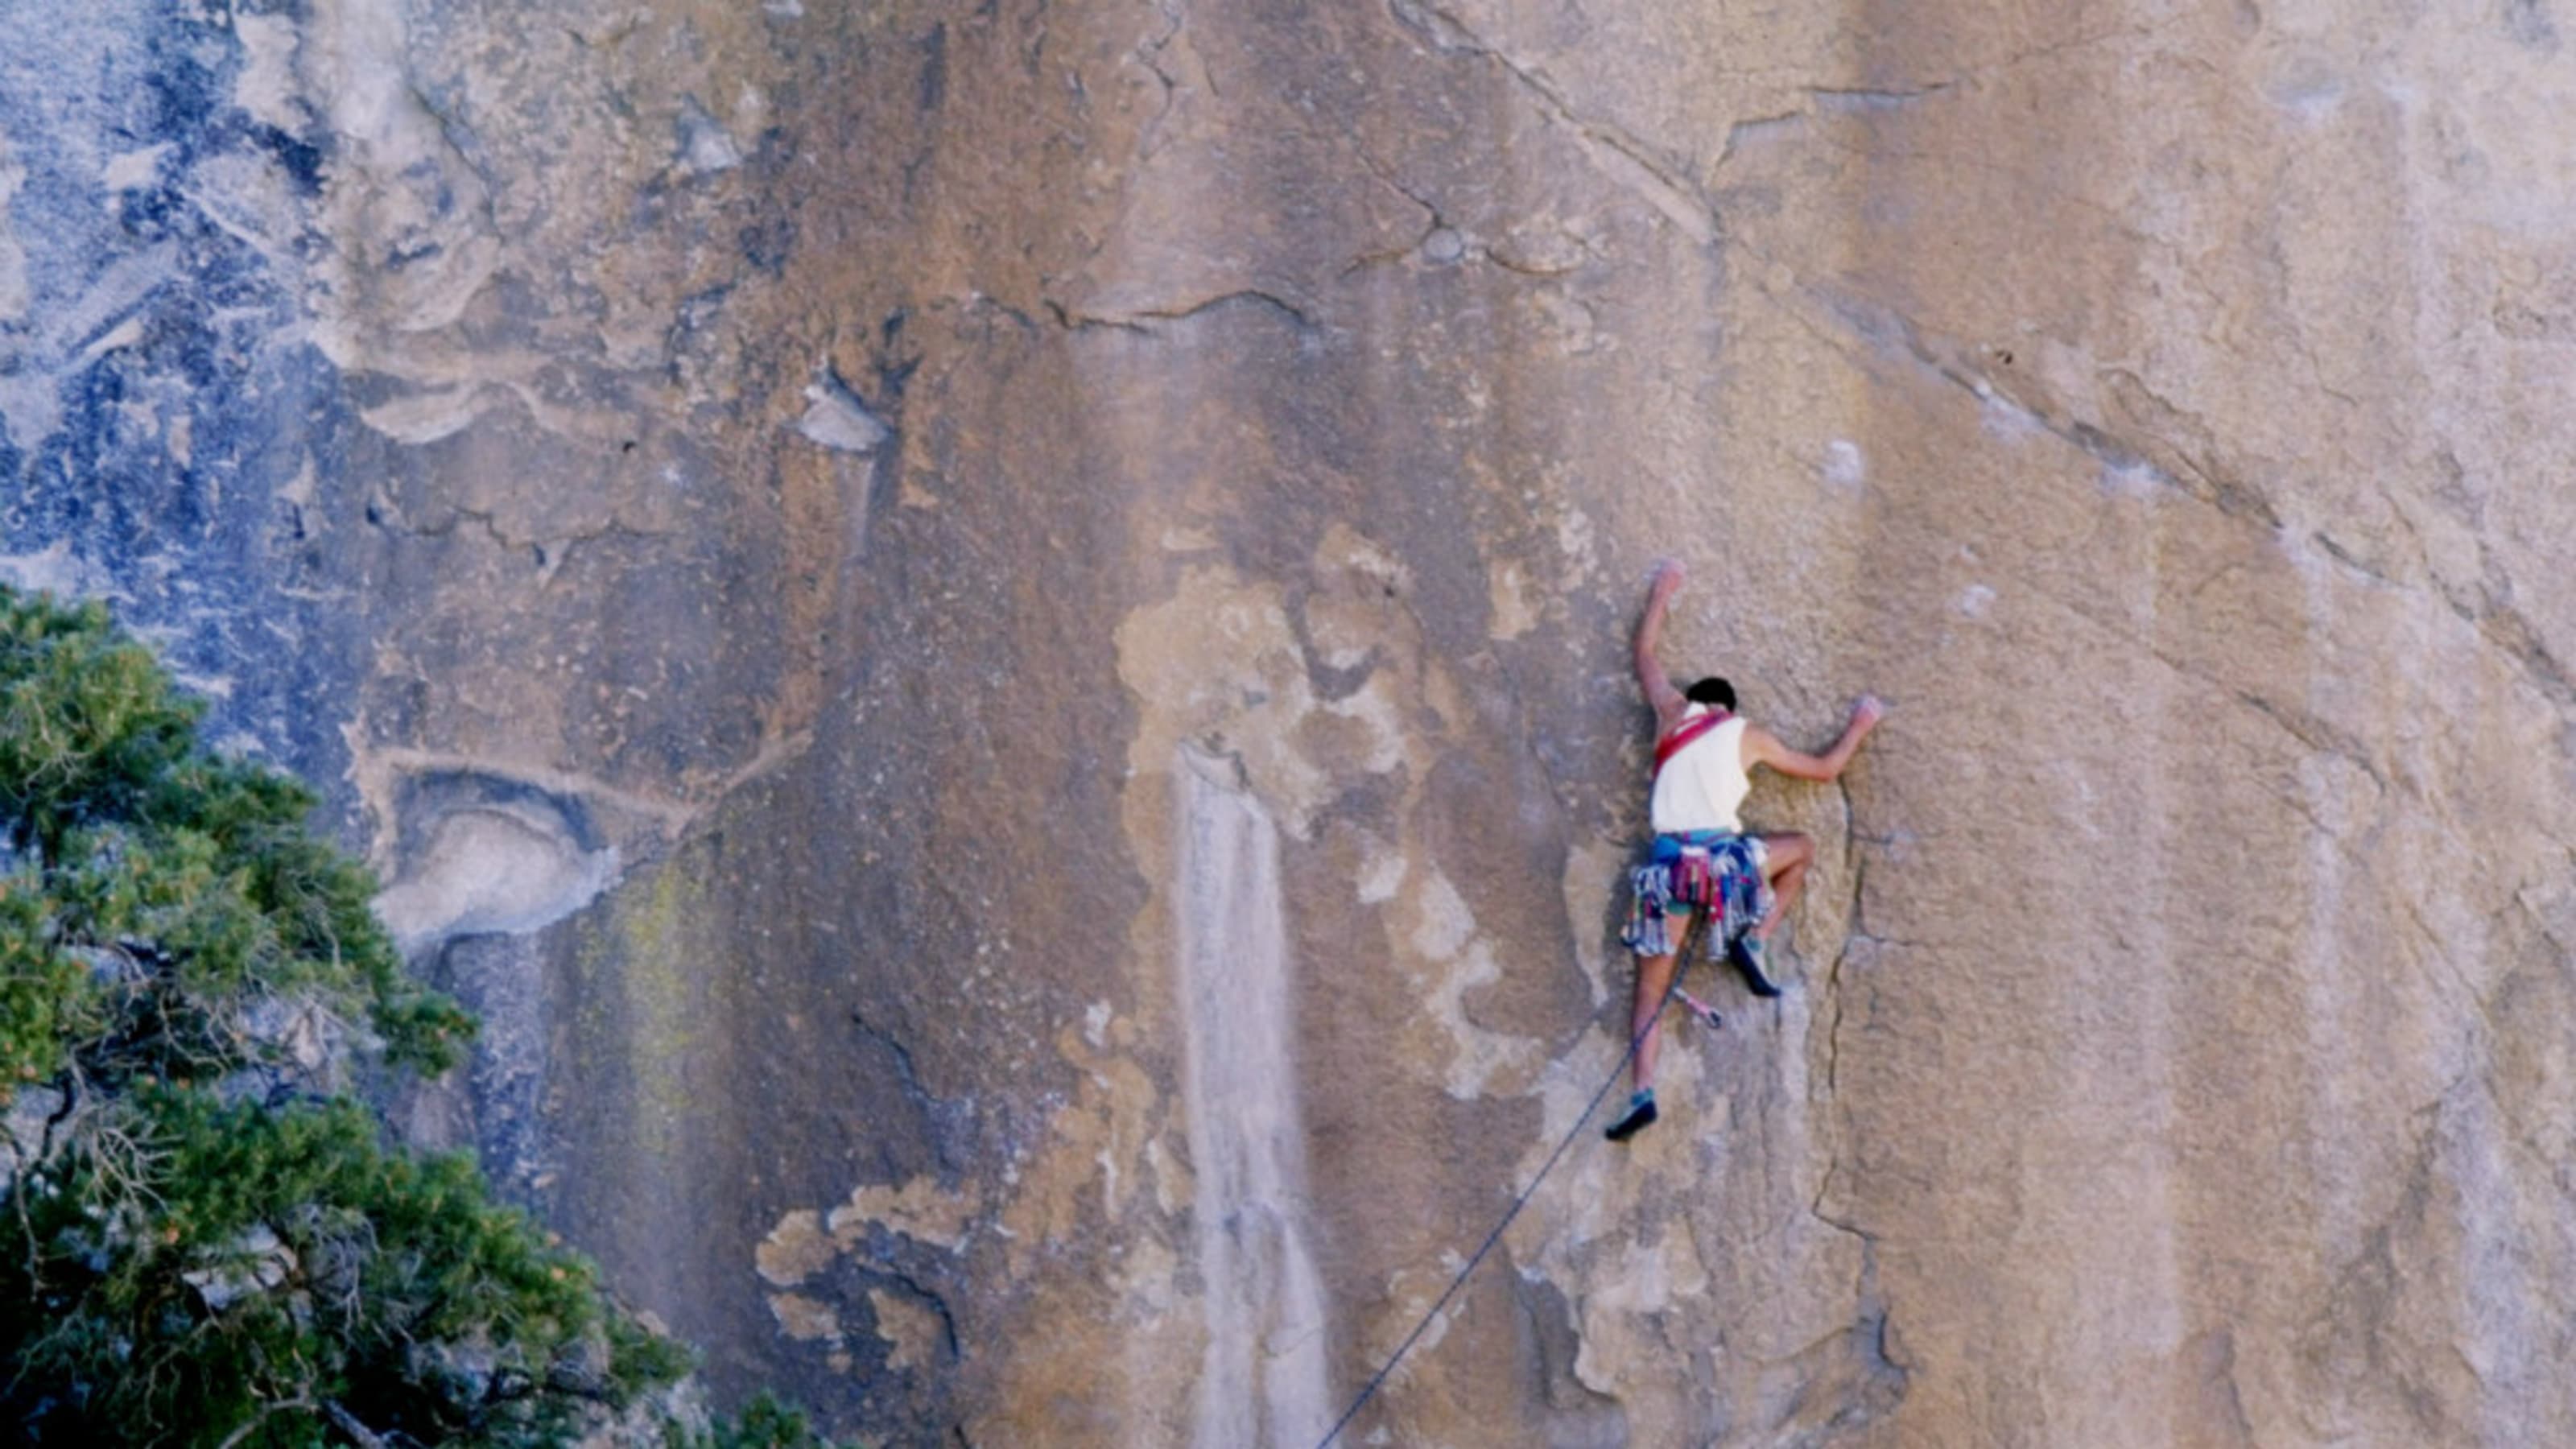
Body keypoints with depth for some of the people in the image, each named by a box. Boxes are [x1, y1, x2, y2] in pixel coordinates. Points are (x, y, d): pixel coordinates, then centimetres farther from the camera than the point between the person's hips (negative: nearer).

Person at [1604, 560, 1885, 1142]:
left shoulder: (1673, 712, 16)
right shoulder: (1748, 736, 14)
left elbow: (1645, 652, 34)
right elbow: (1825, 768, 26)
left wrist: (1662, 593, 47)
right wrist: (1859, 726, 42)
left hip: (1667, 862, 1)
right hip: (1725, 858, -1)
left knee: (1650, 990, 7)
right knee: (1802, 848, 28)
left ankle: (1642, 1091, -12)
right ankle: (1754, 941, 11)